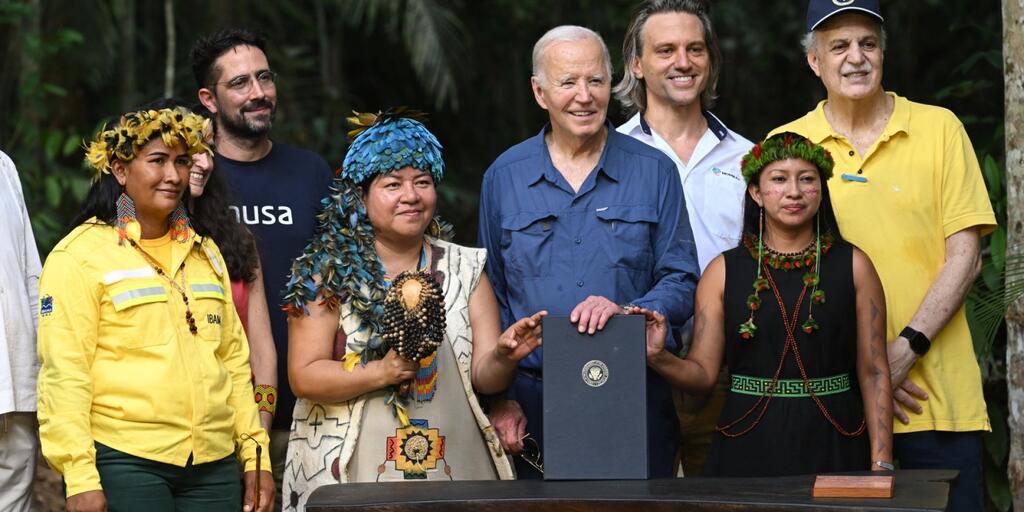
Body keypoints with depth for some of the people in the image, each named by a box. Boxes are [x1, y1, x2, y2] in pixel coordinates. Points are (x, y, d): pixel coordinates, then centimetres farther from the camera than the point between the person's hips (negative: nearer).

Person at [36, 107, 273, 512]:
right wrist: (80, 478, -16)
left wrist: (255, 454, 12)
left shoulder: (204, 253, 17)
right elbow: (64, 373, -10)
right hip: (125, 463, -6)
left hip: (214, 466, 6)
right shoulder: (79, 256, -3)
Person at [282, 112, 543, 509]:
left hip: (455, 468, 3)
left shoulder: (465, 268, 8)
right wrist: (381, 372, -20)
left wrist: (503, 358, -17)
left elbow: (484, 379, 3)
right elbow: (303, 377, -8)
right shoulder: (328, 272, -2)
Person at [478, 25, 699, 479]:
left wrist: (624, 313, -19)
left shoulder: (654, 172, 4)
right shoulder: (503, 177, 7)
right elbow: (491, 300, 10)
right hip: (532, 405, 1)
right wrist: (501, 397, 0)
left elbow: (681, 284, 2)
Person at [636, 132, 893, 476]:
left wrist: (881, 465, -4)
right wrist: (659, 358, -19)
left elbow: (874, 373, 2)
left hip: (831, 447, 0)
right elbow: (703, 371, 2)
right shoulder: (724, 271, 6)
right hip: (749, 447, 0)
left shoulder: (852, 266, 4)